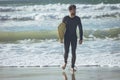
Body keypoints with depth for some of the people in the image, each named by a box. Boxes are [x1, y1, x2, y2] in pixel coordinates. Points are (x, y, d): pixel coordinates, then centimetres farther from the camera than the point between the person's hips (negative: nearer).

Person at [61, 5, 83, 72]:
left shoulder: (78, 19, -4)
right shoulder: (65, 18, -5)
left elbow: (80, 29, -1)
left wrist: (81, 39, -5)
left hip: (74, 38, 0)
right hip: (66, 38, 0)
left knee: (73, 52, -5)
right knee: (66, 52, -5)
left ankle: (72, 67, 7)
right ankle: (65, 62, 25)